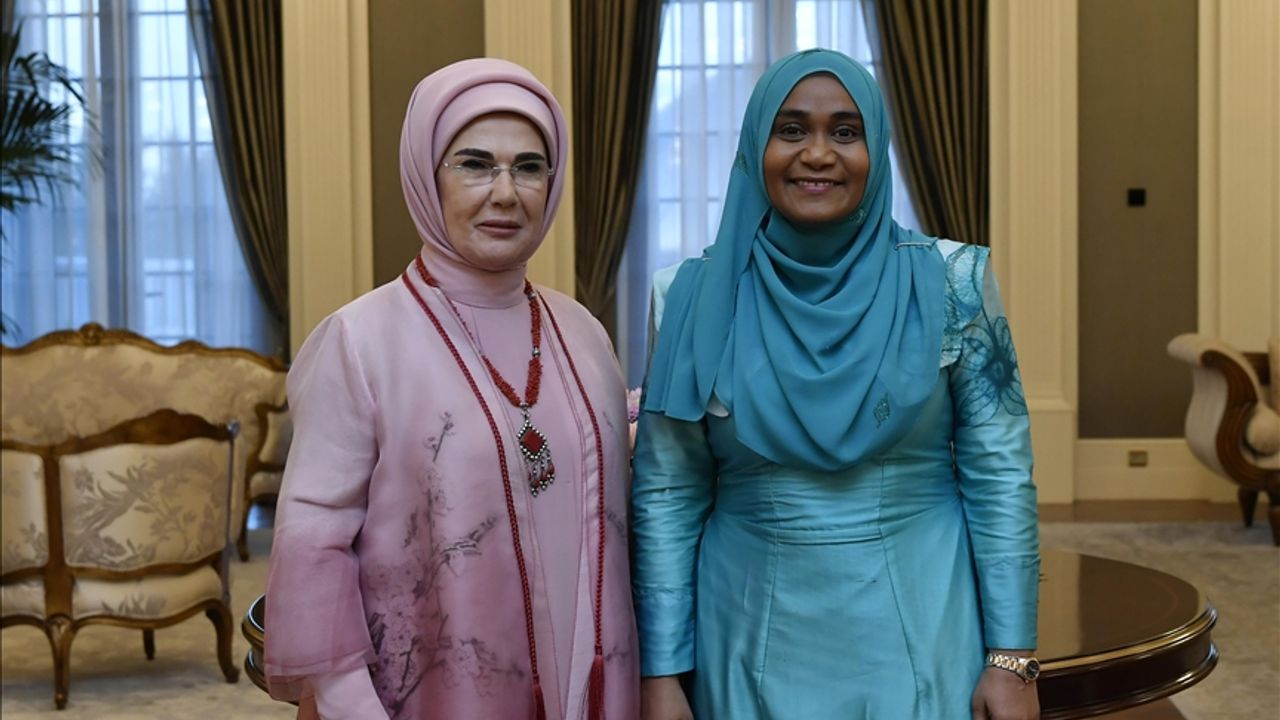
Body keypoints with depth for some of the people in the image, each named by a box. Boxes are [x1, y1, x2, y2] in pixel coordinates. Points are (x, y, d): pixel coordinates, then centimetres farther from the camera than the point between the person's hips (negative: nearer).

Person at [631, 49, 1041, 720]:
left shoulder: (949, 282, -6)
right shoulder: (699, 300, -4)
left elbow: (999, 476, -3)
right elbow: (667, 497, -1)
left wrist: (1012, 659, -6)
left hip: (920, 634, 0)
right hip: (756, 643, 1)